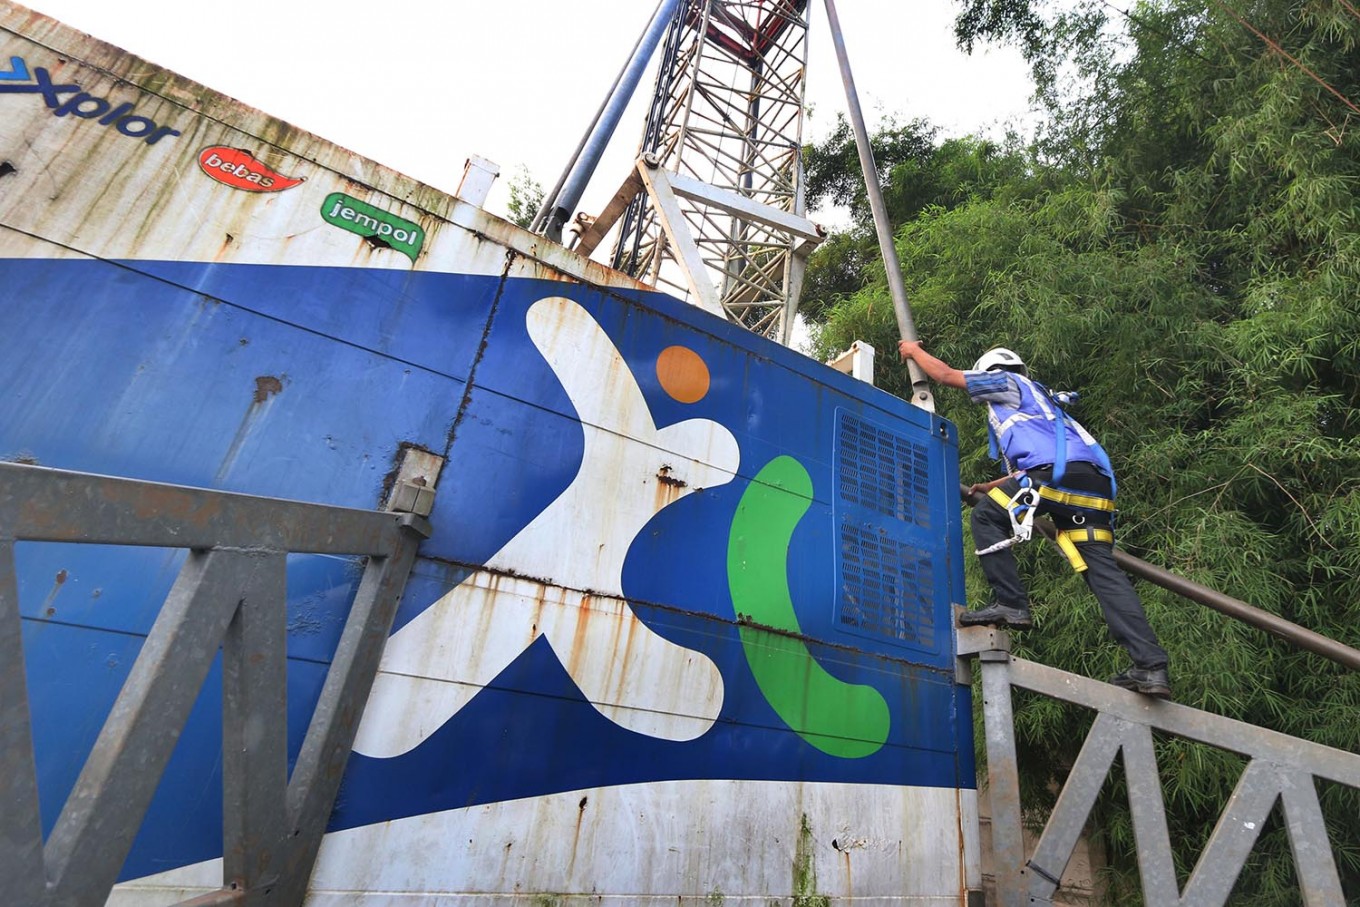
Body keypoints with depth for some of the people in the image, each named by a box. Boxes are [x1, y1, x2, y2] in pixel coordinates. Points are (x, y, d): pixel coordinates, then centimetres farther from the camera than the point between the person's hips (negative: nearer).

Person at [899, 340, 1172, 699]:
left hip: (1061, 472, -9)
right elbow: (1032, 467, 42)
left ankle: (1010, 604, -8)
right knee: (1103, 569, 2)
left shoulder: (1009, 382, 17)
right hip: (1095, 483, 9)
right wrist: (994, 486, 47)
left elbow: (946, 375, 16)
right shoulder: (1037, 401, 41)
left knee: (986, 517, 0)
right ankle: (1151, 666, -5)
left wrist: (915, 350, 32)